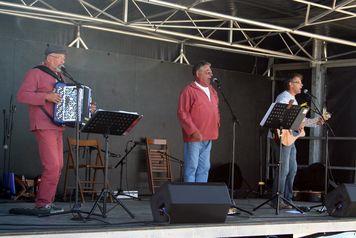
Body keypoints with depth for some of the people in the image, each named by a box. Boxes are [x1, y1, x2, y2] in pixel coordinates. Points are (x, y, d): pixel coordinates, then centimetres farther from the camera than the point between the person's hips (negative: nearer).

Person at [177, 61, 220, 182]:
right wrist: (193, 131, -18)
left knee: (204, 168, 10)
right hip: (194, 137, -8)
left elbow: (216, 110, 28)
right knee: (191, 167, -5)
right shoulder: (189, 90, -7)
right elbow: (182, 113, -13)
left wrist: (217, 124, 12)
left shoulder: (212, 91, 17)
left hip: (208, 138, 8)